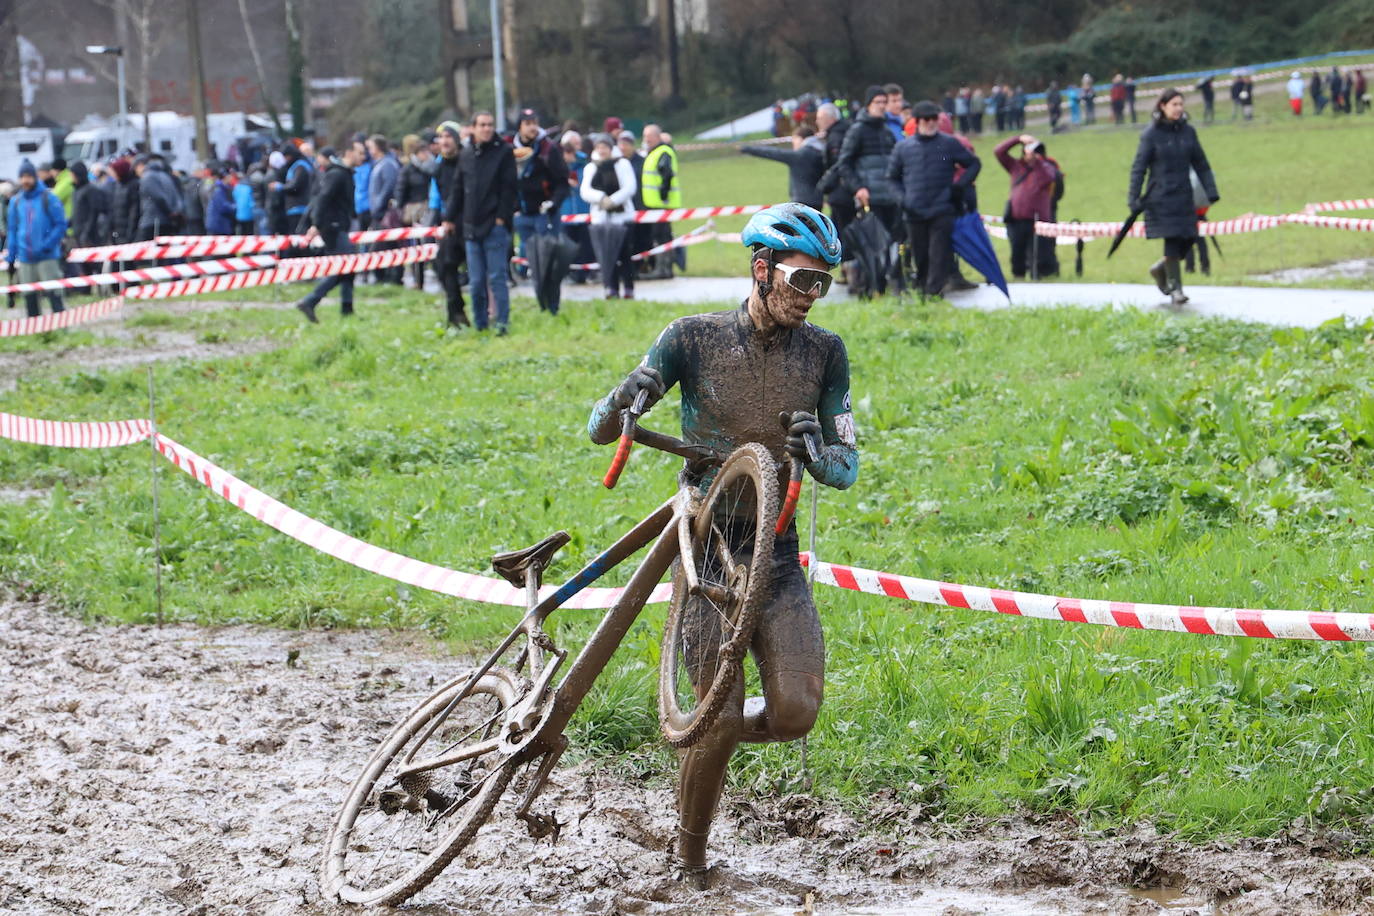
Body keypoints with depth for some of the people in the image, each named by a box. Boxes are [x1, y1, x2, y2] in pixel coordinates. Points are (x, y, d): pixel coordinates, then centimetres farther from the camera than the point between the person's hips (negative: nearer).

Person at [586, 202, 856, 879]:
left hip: (775, 549, 3)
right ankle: (690, 855, 12)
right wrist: (623, 405, -29)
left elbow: (846, 467, -1)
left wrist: (815, 450, -25)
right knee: (722, 716, -11)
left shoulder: (824, 352, 2)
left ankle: (702, 731, 20)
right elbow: (599, 429, -5)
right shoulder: (694, 337, -5)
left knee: (796, 711, -13)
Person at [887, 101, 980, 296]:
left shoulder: (949, 144, 5)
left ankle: (934, 291, -15)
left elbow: (974, 164, 14)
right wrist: (902, 198, 4)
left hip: (942, 212, -2)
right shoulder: (903, 147, 9)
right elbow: (892, 177, 19)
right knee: (920, 256, 6)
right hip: (914, 213, 2)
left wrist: (959, 186, 2)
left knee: (939, 254, -11)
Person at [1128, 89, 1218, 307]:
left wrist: (1211, 191, 8)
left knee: (1188, 239, 1)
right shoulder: (1151, 134, -5)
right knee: (1172, 240, -10)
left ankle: (1160, 269, 27)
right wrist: (1133, 199, -10)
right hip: (1161, 197, -5)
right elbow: (1139, 168, -4)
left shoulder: (1188, 131, 7)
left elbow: (1201, 164, 13)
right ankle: (1175, 288, 1)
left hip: (1184, 196, 5)